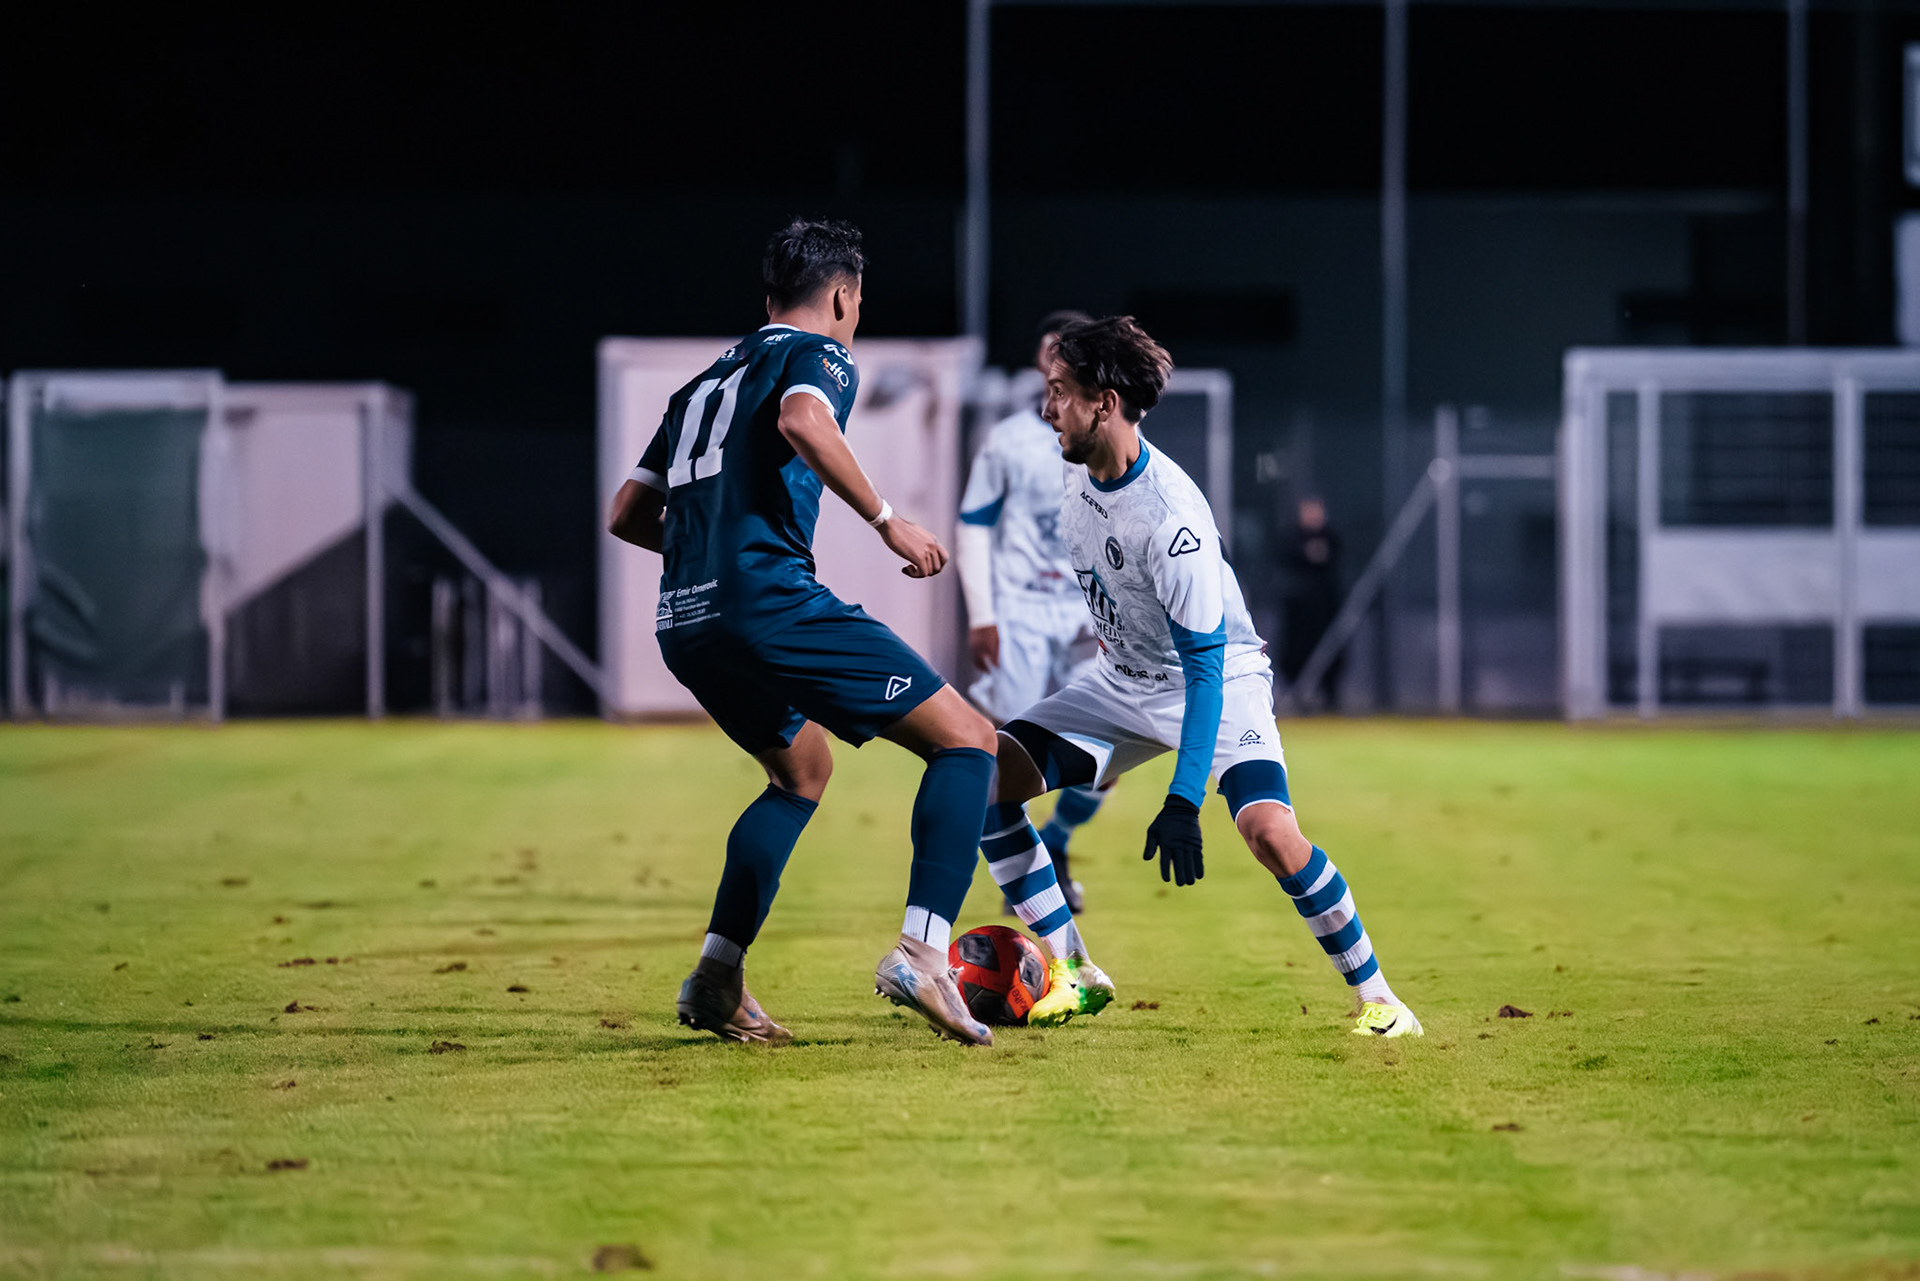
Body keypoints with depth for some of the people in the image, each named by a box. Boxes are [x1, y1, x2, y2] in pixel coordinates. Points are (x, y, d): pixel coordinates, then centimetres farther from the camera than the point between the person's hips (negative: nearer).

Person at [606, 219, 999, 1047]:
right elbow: (803, 422, -19)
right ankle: (922, 952, -22)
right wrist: (886, 521, -14)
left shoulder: (706, 381, 28)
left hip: (683, 623, 8)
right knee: (965, 739, -4)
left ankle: (716, 979, 20)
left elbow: (627, 517, 29)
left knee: (803, 770, 31)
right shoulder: (819, 354, 6)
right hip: (767, 599, -8)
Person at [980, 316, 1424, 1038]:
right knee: (985, 775, -10)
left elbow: (1204, 669, -31)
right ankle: (1073, 974, -3)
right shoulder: (1078, 469, -8)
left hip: (1221, 680, -8)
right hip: (1125, 678, 8)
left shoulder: (1171, 518, -31)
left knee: (1270, 832, -30)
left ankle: (1375, 997, -11)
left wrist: (1183, 804, -36)